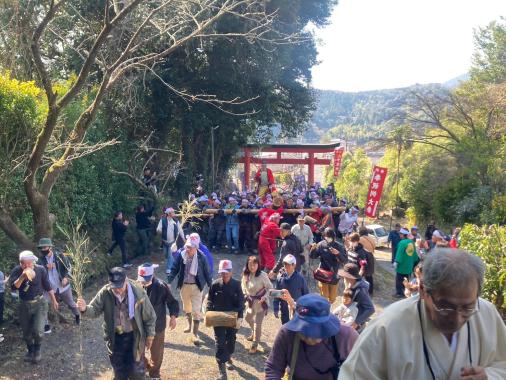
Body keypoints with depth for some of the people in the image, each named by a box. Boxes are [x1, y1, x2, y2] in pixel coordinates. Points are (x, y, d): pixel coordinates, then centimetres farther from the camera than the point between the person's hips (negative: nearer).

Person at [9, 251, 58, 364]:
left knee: (38, 331, -12)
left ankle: (37, 350, 18)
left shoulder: (40, 269, -14)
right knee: (26, 332, 16)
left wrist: (54, 300, 6)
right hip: (24, 305, 2)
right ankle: (30, 350, 43)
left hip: (39, 304, -2)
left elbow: (48, 286, -3)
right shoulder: (17, 270, -13)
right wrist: (22, 277, -39)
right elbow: (13, 287, -24)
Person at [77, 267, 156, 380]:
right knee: (118, 368, 22)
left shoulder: (139, 293, -24)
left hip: (134, 336, -2)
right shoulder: (105, 292, -20)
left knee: (136, 369, 13)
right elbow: (95, 310, -12)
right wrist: (85, 309, -36)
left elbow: (149, 316, -12)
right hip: (114, 336, 2)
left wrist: (150, 336, -3)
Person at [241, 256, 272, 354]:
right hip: (250, 301, 7)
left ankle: (254, 345, 15)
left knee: (257, 323, -4)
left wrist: (264, 297, -27)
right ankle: (255, 334, 55)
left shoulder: (262, 275, -24)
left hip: (260, 302, -7)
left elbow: (270, 288, -16)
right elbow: (243, 285, 12)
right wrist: (245, 294, 0)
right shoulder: (246, 275, -6)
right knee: (248, 318, 26)